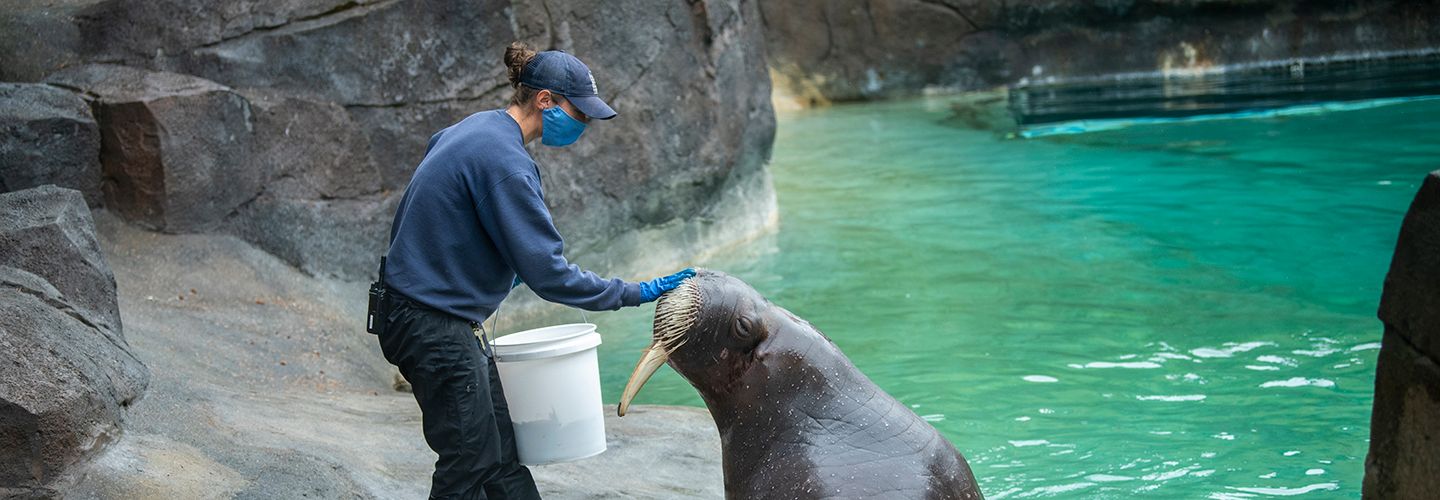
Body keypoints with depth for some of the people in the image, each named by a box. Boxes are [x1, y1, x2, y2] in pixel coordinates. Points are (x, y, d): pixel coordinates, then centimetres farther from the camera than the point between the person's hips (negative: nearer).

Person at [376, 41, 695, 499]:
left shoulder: (476, 129, 9)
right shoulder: (504, 161, -21)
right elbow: (547, 273, -23)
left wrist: (503, 266, 17)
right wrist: (637, 293, -17)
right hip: (435, 328, -10)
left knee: (500, 449, 14)